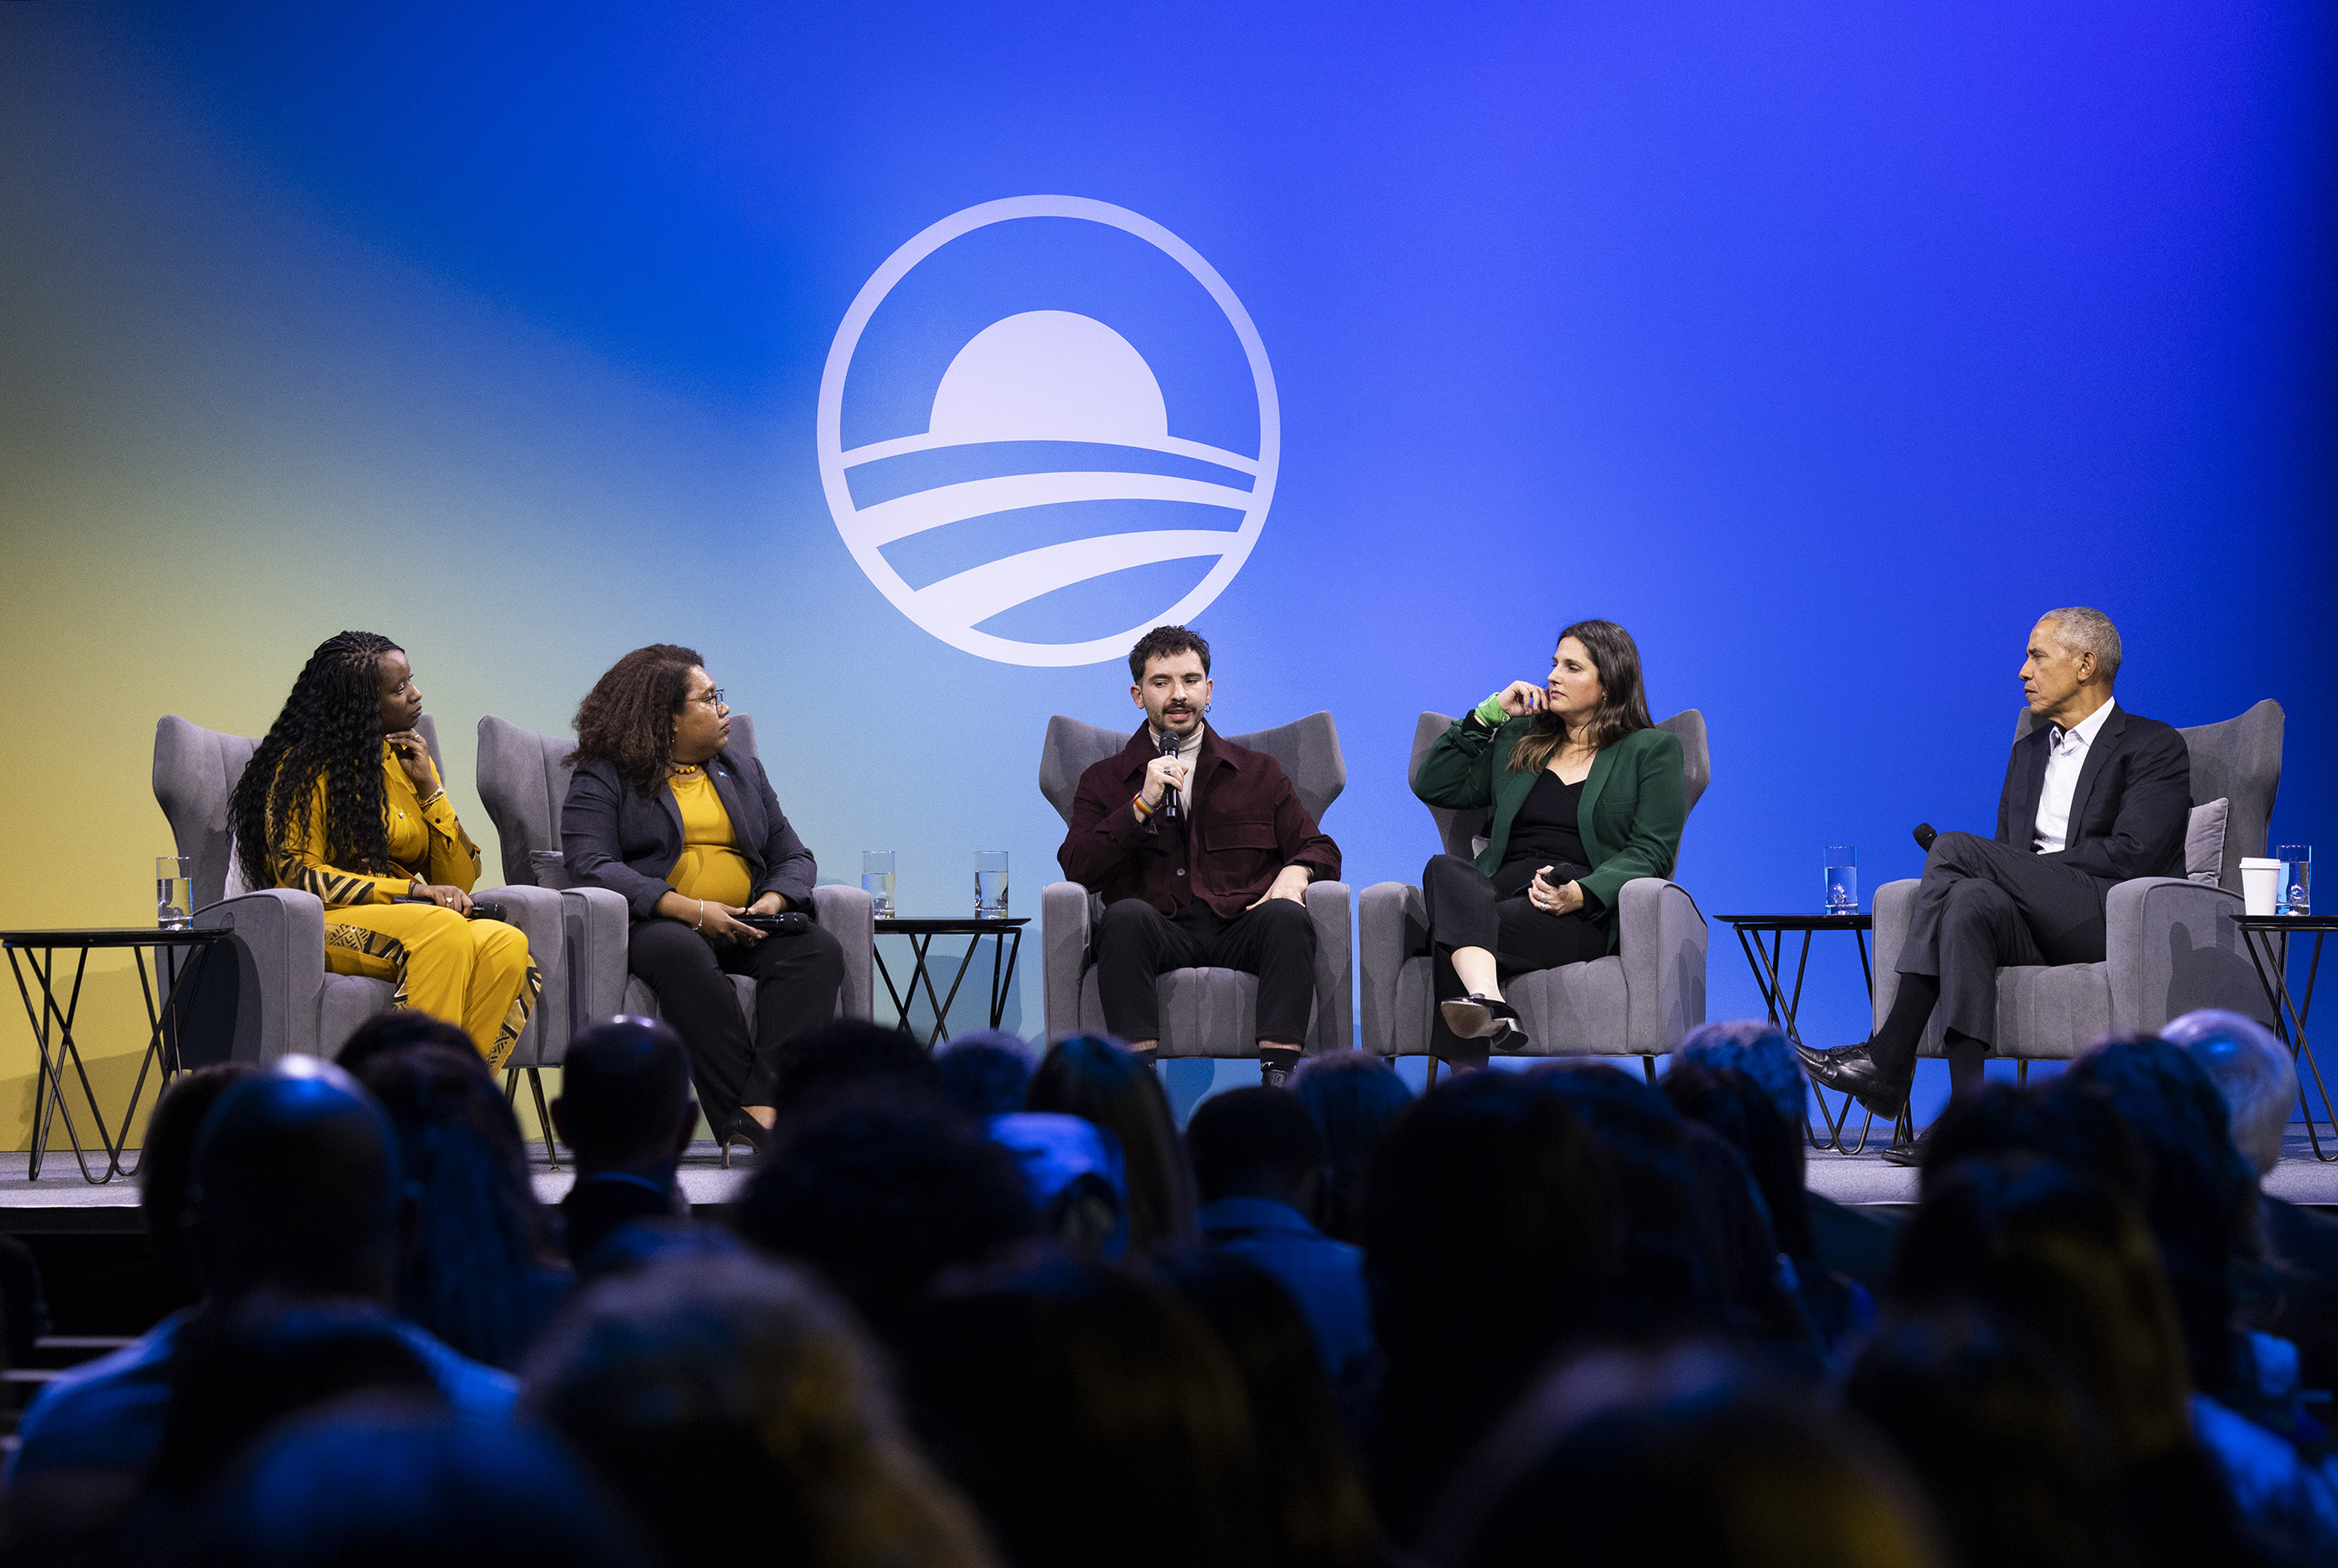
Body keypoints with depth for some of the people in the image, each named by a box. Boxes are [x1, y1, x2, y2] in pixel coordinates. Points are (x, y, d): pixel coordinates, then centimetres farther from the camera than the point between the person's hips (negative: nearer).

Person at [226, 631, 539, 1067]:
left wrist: (428, 789, 1)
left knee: (508, 944, -28)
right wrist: (409, 890, -17)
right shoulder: (306, 766, -1)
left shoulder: (408, 761, 17)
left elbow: (459, 882, 12)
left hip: (409, 919, 6)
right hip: (327, 922, -5)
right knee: (444, 930, -36)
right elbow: (299, 874, -9)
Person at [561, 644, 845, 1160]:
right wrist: (688, 909, -21)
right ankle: (741, 1118, -44)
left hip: (746, 927, 5)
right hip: (653, 924, -4)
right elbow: (591, 864, -10)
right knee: (680, 952, -41)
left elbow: (793, 855, 19)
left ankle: (760, 1112, -42)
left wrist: (773, 900, -6)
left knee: (819, 948, -27)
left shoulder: (743, 771, 24)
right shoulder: (601, 778, 5)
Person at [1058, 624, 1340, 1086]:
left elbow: (1320, 849, 19)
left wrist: (1296, 872, -6)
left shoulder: (1258, 772, 24)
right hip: (1162, 933, -1)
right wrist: (1143, 805, -6)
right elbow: (1076, 869, 5)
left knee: (1287, 917, -32)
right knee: (1127, 915, -35)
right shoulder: (1104, 781, 19)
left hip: (1240, 928, 1)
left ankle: (1279, 1076, -41)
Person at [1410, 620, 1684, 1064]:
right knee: (1445, 870, -35)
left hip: (1588, 911, -4)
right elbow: (1433, 786, 23)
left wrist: (1580, 893, -17)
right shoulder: (1517, 739, 30)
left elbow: (1651, 852, 2)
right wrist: (1489, 712, 18)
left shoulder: (1652, 750, 15)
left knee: (1454, 930, -34)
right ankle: (1488, 1004, -62)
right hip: (1501, 889, 4)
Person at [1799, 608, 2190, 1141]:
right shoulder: (2029, 752, 25)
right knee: (1969, 900, -30)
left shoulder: (2156, 746, 2)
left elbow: (2132, 856, -11)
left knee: (1953, 849, -23)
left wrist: (2031, 868, -11)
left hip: (2118, 923, -6)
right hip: (2039, 927, 6)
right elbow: (2007, 855, 21)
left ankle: (1890, 1061, -27)